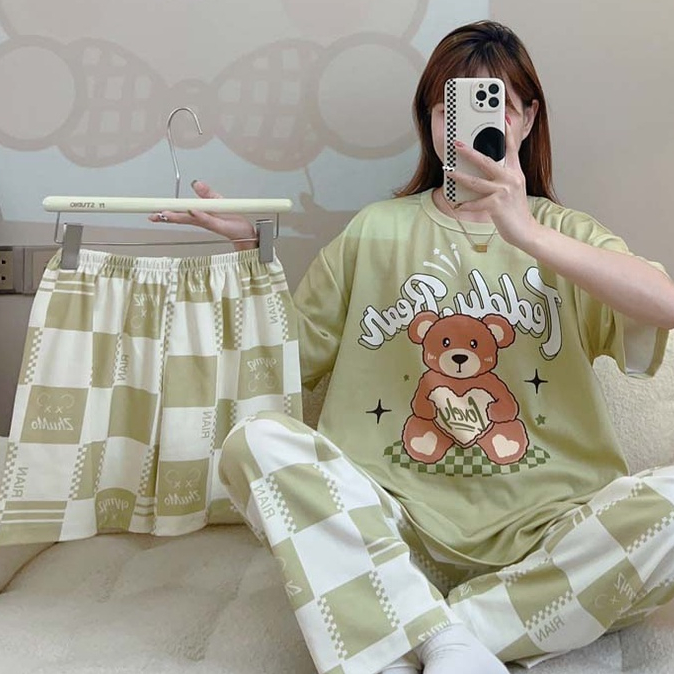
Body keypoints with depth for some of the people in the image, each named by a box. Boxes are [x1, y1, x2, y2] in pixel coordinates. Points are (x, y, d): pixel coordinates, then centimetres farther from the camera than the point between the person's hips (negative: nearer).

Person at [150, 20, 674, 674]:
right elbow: (293, 355, 14)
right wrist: (255, 245, 4)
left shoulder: (560, 229, 10)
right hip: (399, 529, 1)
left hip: (540, 535, 0)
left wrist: (530, 235, -23)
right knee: (258, 440, -24)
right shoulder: (377, 231, 14)